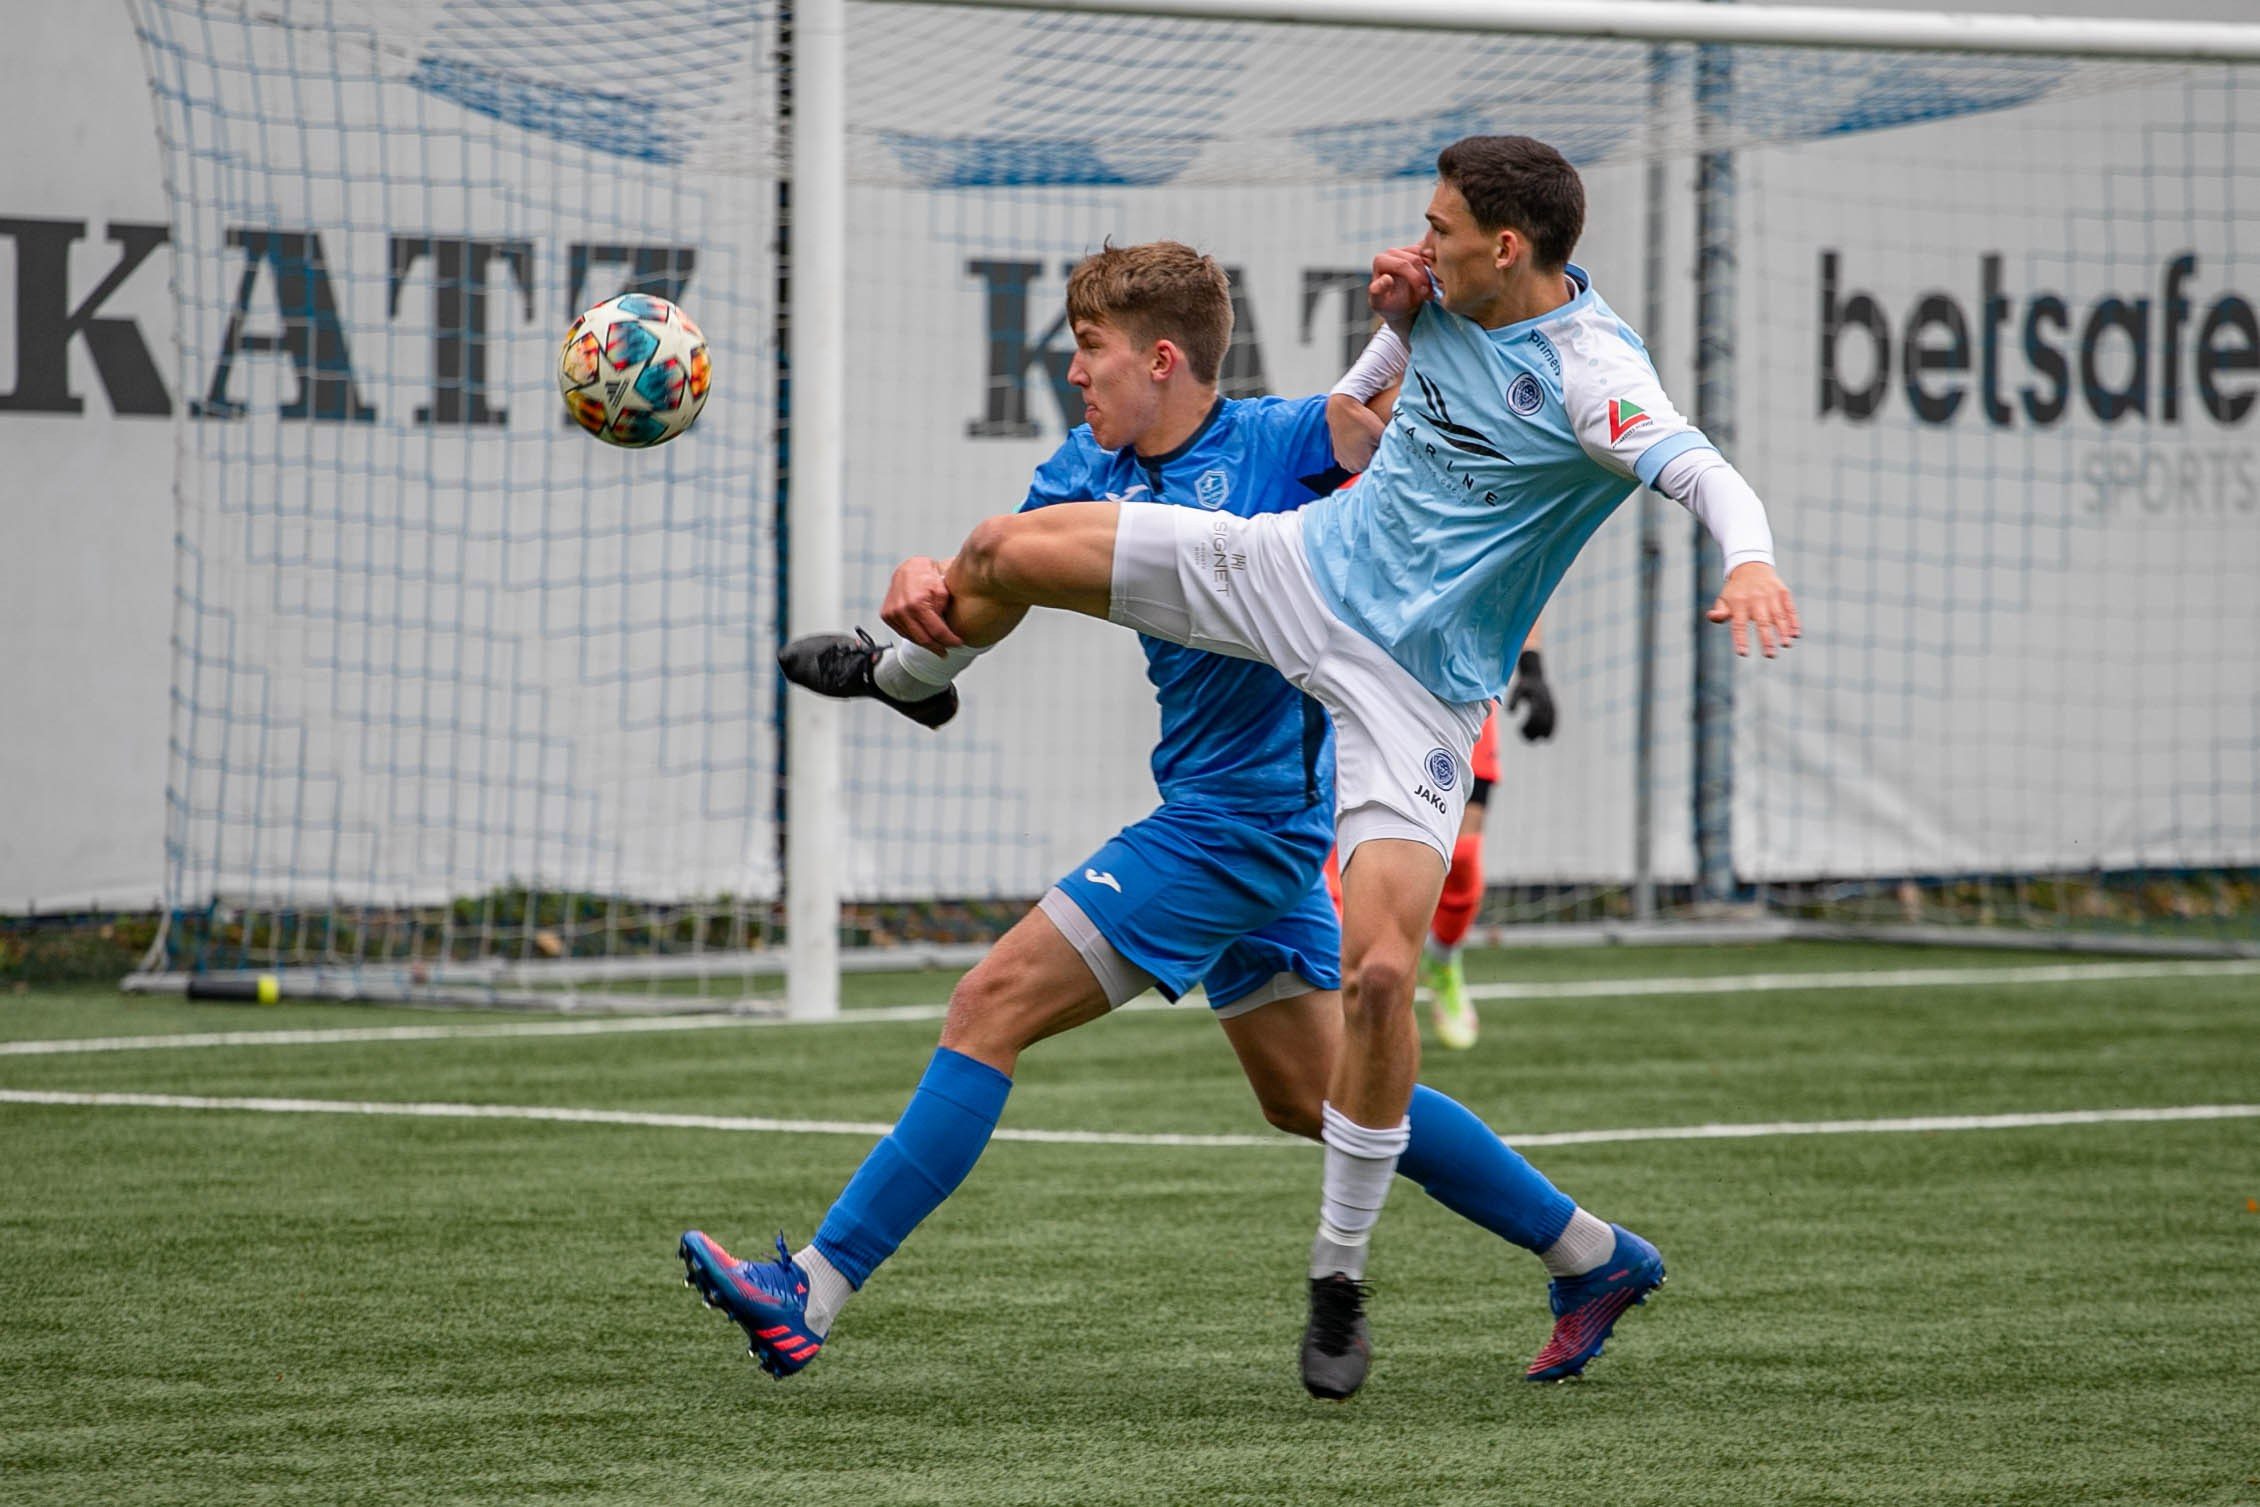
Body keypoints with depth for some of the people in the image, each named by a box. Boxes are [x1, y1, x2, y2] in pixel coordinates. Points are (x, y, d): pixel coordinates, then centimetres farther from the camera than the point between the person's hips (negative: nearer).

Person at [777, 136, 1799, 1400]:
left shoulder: (1590, 377, -24)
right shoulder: (1463, 296, -2)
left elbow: (1710, 476, -39)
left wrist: (1753, 563, -59)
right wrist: (1396, 301, 0)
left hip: (1419, 681, -6)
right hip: (1312, 567, 6)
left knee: (1382, 971, -19)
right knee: (1009, 551, 2)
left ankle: (1342, 1268, 1)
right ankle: (916, 676, 41)